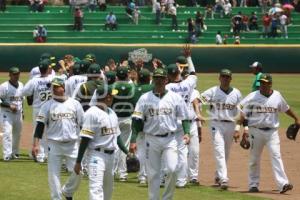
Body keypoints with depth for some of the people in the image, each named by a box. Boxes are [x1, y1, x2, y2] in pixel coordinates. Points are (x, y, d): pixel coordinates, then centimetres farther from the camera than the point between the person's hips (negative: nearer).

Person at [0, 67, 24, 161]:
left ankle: (15, 153, 29)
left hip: (18, 114, 7)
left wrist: (22, 111, 14)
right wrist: (9, 106, -23)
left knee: (17, 134, 14)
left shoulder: (21, 85, 8)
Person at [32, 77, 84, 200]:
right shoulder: (48, 105, 0)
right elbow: (40, 125, -2)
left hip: (72, 144, 1)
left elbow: (82, 124, 7)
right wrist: (35, 144, -12)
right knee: (54, 174, -2)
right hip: (54, 144, -1)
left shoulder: (75, 104, 4)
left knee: (77, 172, -1)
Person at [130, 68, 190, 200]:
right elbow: (136, 120, -1)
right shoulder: (145, 98, 1)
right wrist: (133, 140, -9)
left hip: (170, 139, 0)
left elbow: (184, 117, 7)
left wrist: (187, 133, -10)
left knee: (172, 169, -14)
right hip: (151, 139, 0)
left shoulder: (175, 97, 4)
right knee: (153, 174, 3)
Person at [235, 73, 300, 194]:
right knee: (254, 159, 6)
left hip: (272, 131, 1)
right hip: (256, 131, -1)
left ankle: (282, 184, -21)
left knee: (276, 156, -12)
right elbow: (243, 114, -6)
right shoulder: (252, 97, -4)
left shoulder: (277, 96, 4)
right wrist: (238, 128, -15)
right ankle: (253, 185, 19)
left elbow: (285, 109, 20)